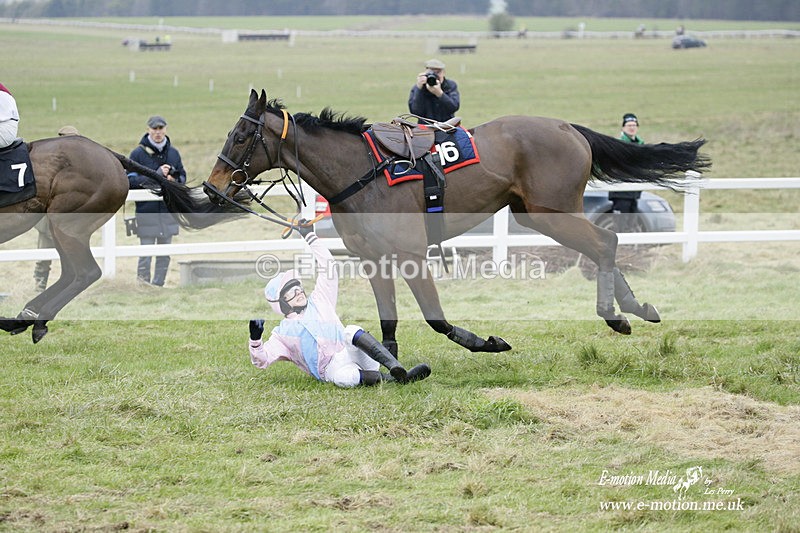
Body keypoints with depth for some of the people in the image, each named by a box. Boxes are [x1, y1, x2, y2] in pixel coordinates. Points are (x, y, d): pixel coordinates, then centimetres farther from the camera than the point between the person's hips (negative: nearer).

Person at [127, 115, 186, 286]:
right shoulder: (138, 153, -3)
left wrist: (175, 180, -7)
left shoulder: (173, 153, 10)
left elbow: (182, 176, 18)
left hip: (168, 211, 4)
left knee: (165, 255, 8)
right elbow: (130, 180, -10)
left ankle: (158, 285, 16)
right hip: (147, 212, -4)